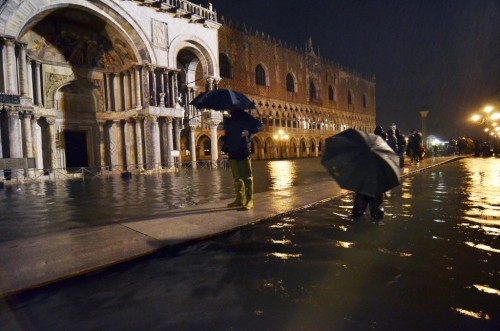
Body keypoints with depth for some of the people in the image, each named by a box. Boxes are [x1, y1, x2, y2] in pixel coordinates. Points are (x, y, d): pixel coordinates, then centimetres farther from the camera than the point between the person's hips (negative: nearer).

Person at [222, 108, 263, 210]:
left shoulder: (244, 116, 0)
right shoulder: (228, 120, 19)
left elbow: (259, 124, -4)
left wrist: (249, 132, -18)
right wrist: (225, 147, 9)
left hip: (243, 150, -7)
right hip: (232, 151, 7)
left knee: (247, 176, -8)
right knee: (237, 177, 10)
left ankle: (250, 201, -8)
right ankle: (239, 199, 17)